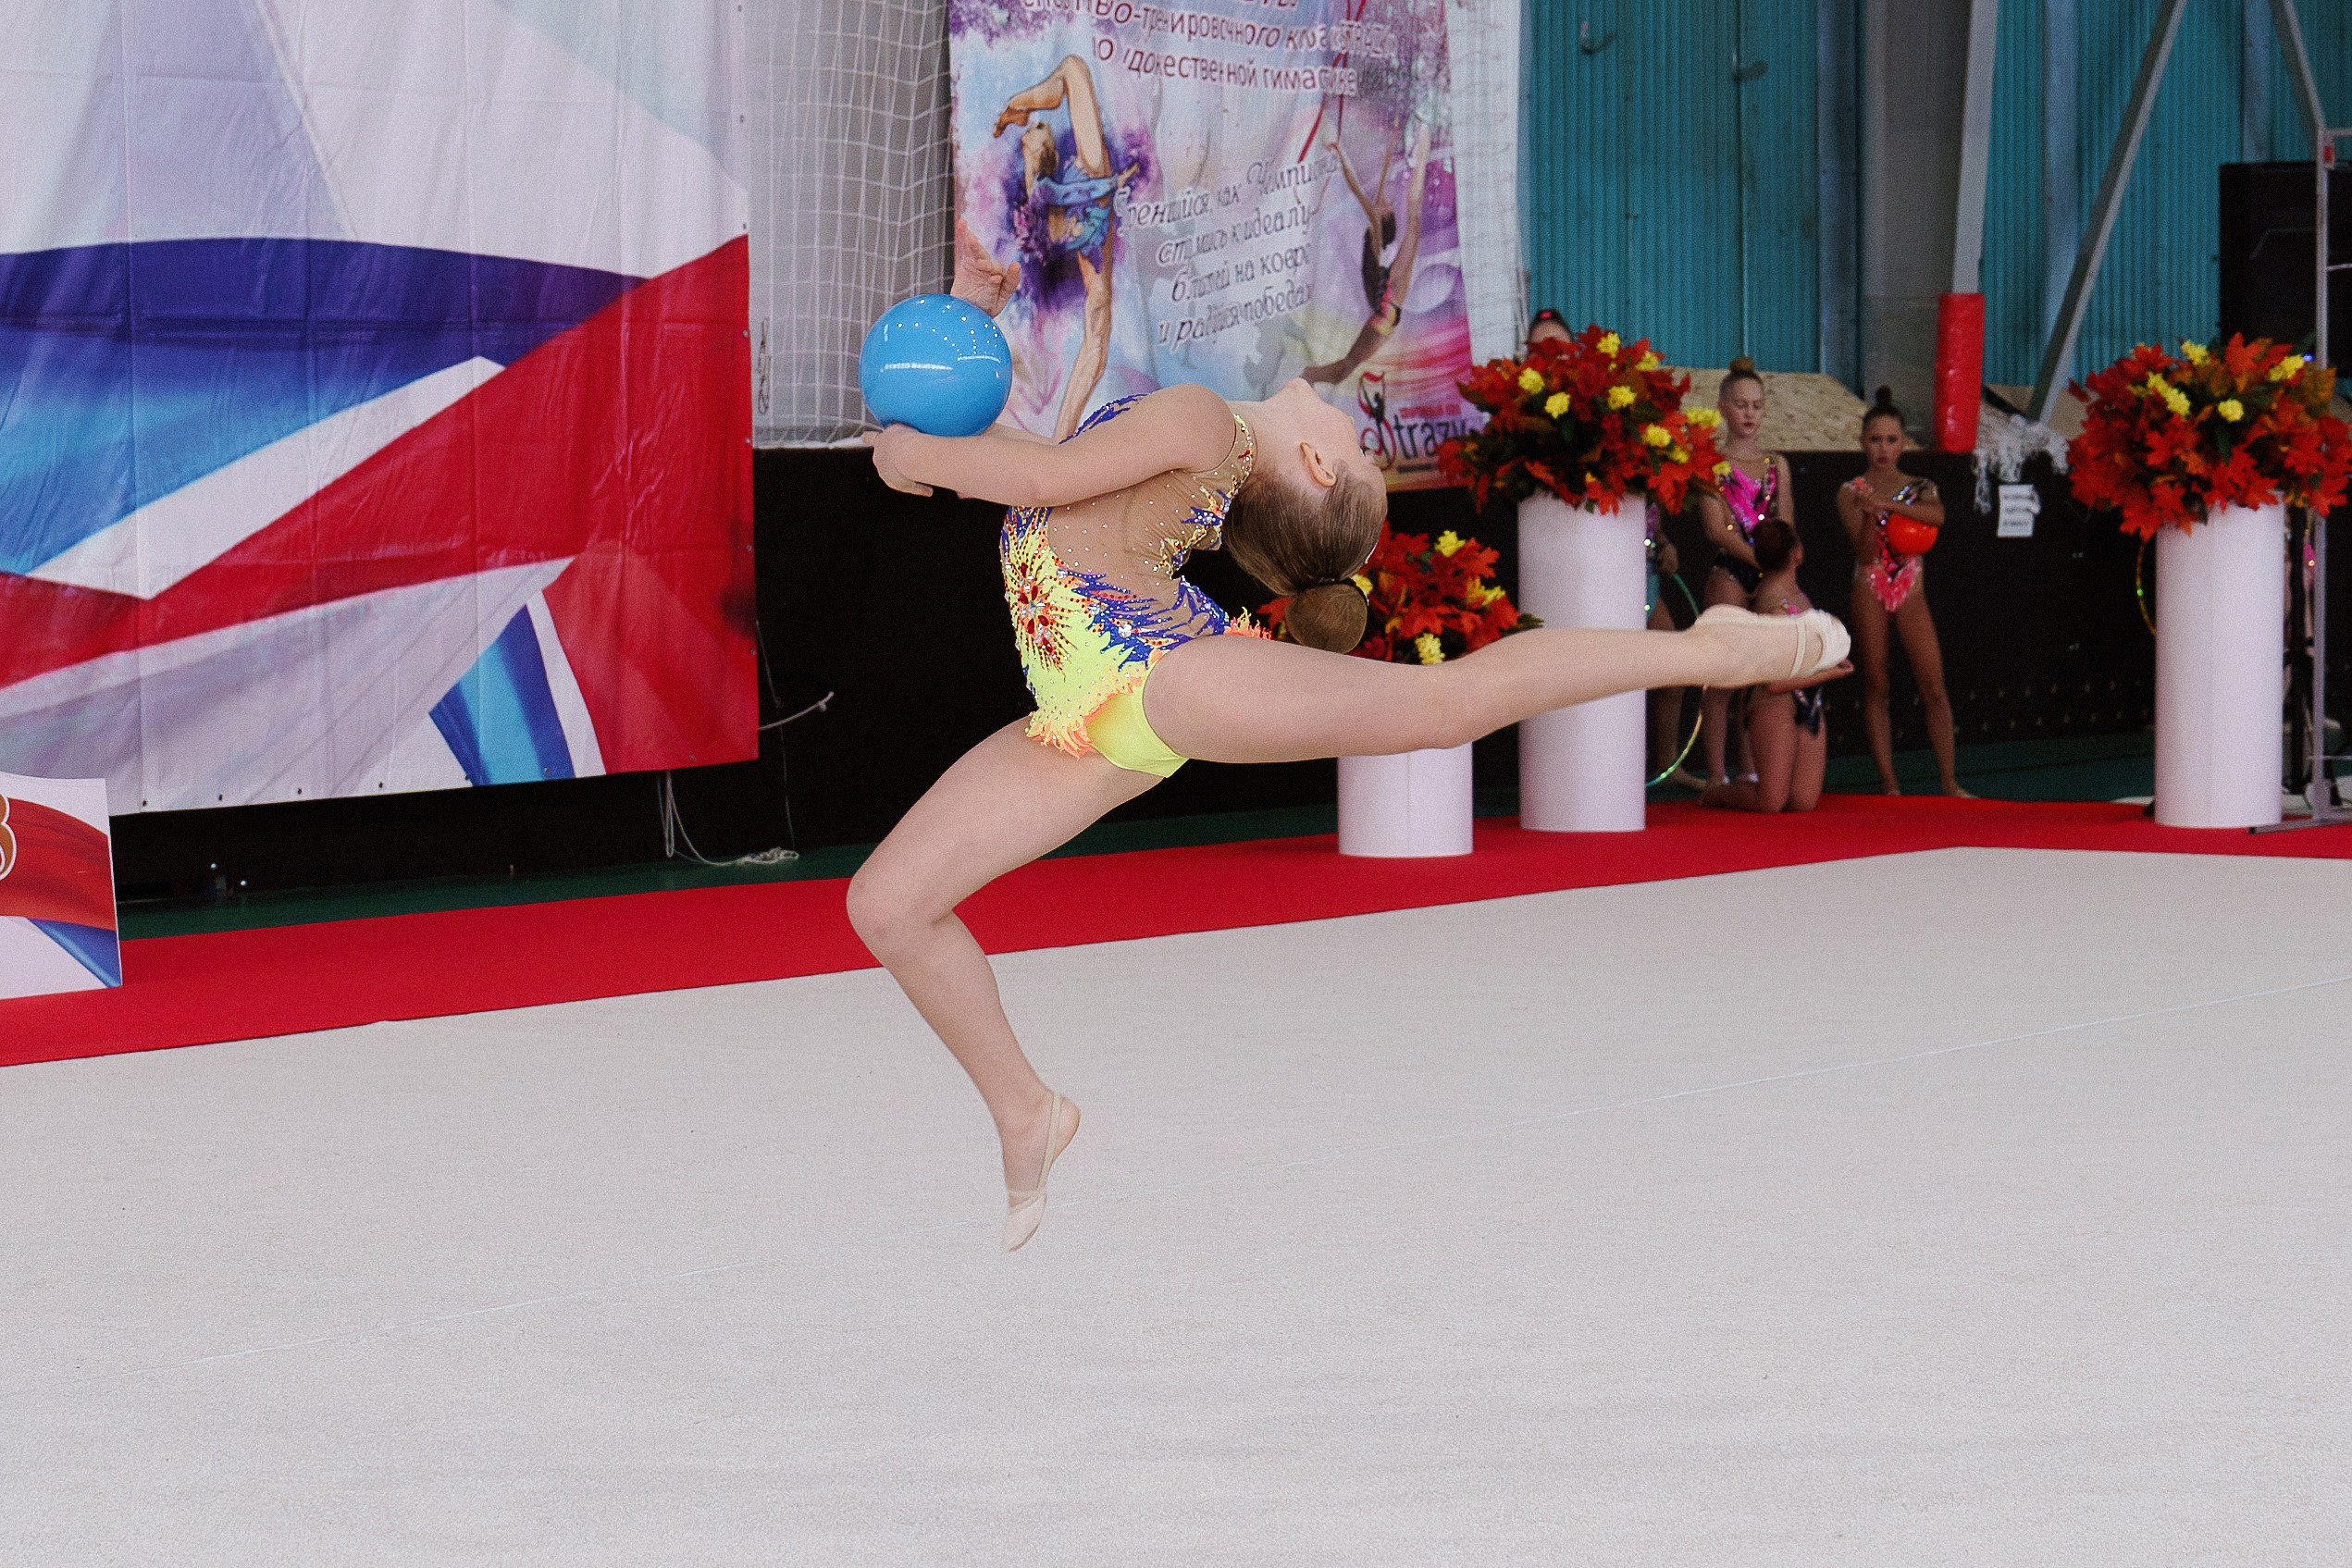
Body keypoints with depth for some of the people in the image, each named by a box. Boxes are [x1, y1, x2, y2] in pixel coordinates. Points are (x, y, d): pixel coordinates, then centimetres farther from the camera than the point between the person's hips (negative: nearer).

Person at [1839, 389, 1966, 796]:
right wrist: (1870, 513, -25)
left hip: (1911, 593, 1)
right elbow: (1865, 553, -8)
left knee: (1934, 688, -5)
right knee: (1875, 689, 2)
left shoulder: (1919, 487, 6)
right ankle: (1888, 782, 6)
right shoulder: (1851, 492, 1)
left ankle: (1947, 780, 0)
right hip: (1870, 592, -1)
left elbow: (1937, 516, -18)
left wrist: (1888, 504, -28)